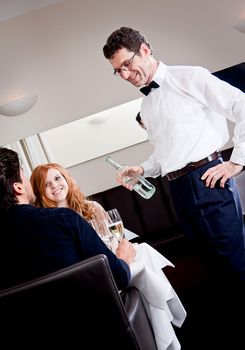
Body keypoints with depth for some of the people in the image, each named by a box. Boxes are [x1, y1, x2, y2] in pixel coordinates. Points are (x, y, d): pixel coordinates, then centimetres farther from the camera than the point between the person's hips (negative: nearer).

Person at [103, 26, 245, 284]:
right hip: (178, 189, 7)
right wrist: (142, 169, 9)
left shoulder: (189, 77, -1)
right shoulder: (146, 106, 21)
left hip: (207, 180, -7)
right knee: (214, 261, 10)